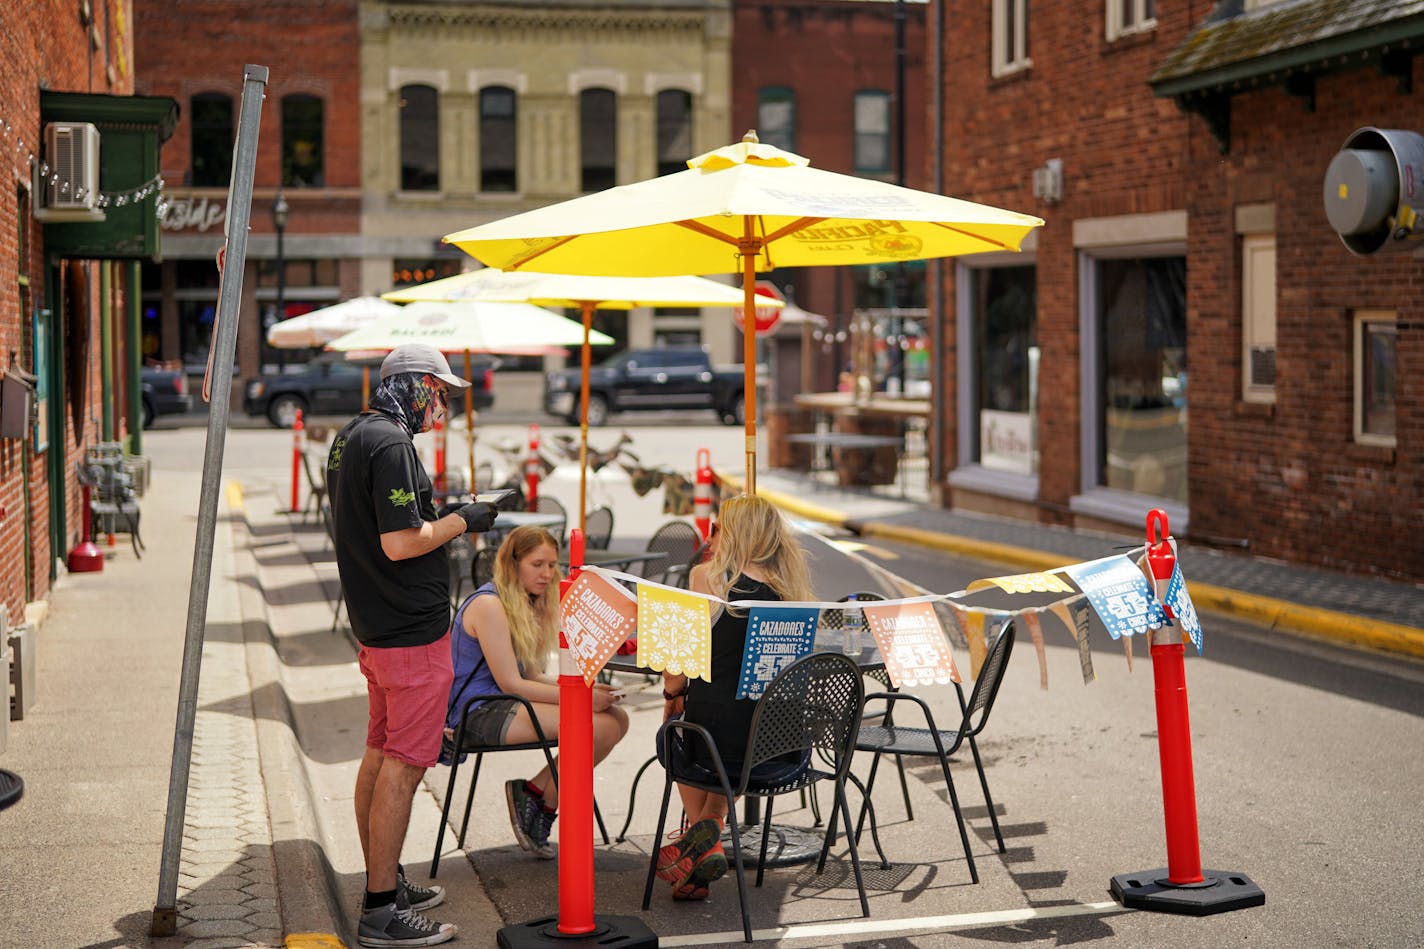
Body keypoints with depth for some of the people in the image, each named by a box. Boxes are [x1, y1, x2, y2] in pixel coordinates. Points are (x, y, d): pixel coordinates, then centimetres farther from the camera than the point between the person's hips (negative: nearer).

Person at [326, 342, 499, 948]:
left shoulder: (350, 438, 13)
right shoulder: (390, 444, -19)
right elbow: (400, 544, -24)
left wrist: (440, 517, 16)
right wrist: (460, 521, -11)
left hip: (375, 625, 11)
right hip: (411, 630, -11)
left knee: (380, 756, 17)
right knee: (402, 764, -6)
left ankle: (385, 883, 28)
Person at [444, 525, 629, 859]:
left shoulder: (527, 606, 16)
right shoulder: (488, 605, -14)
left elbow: (531, 675, 10)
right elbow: (510, 683, -17)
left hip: (507, 704, 10)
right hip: (480, 712, -10)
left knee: (616, 718, -6)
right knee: (598, 727, -23)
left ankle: (535, 794, -3)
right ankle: (540, 802, -5)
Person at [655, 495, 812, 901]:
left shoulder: (708, 576, -5)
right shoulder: (791, 586, 9)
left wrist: (671, 696, 19)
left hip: (719, 733, -4)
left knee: (673, 737, 33)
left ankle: (705, 842, 31)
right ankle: (710, 827, 29)